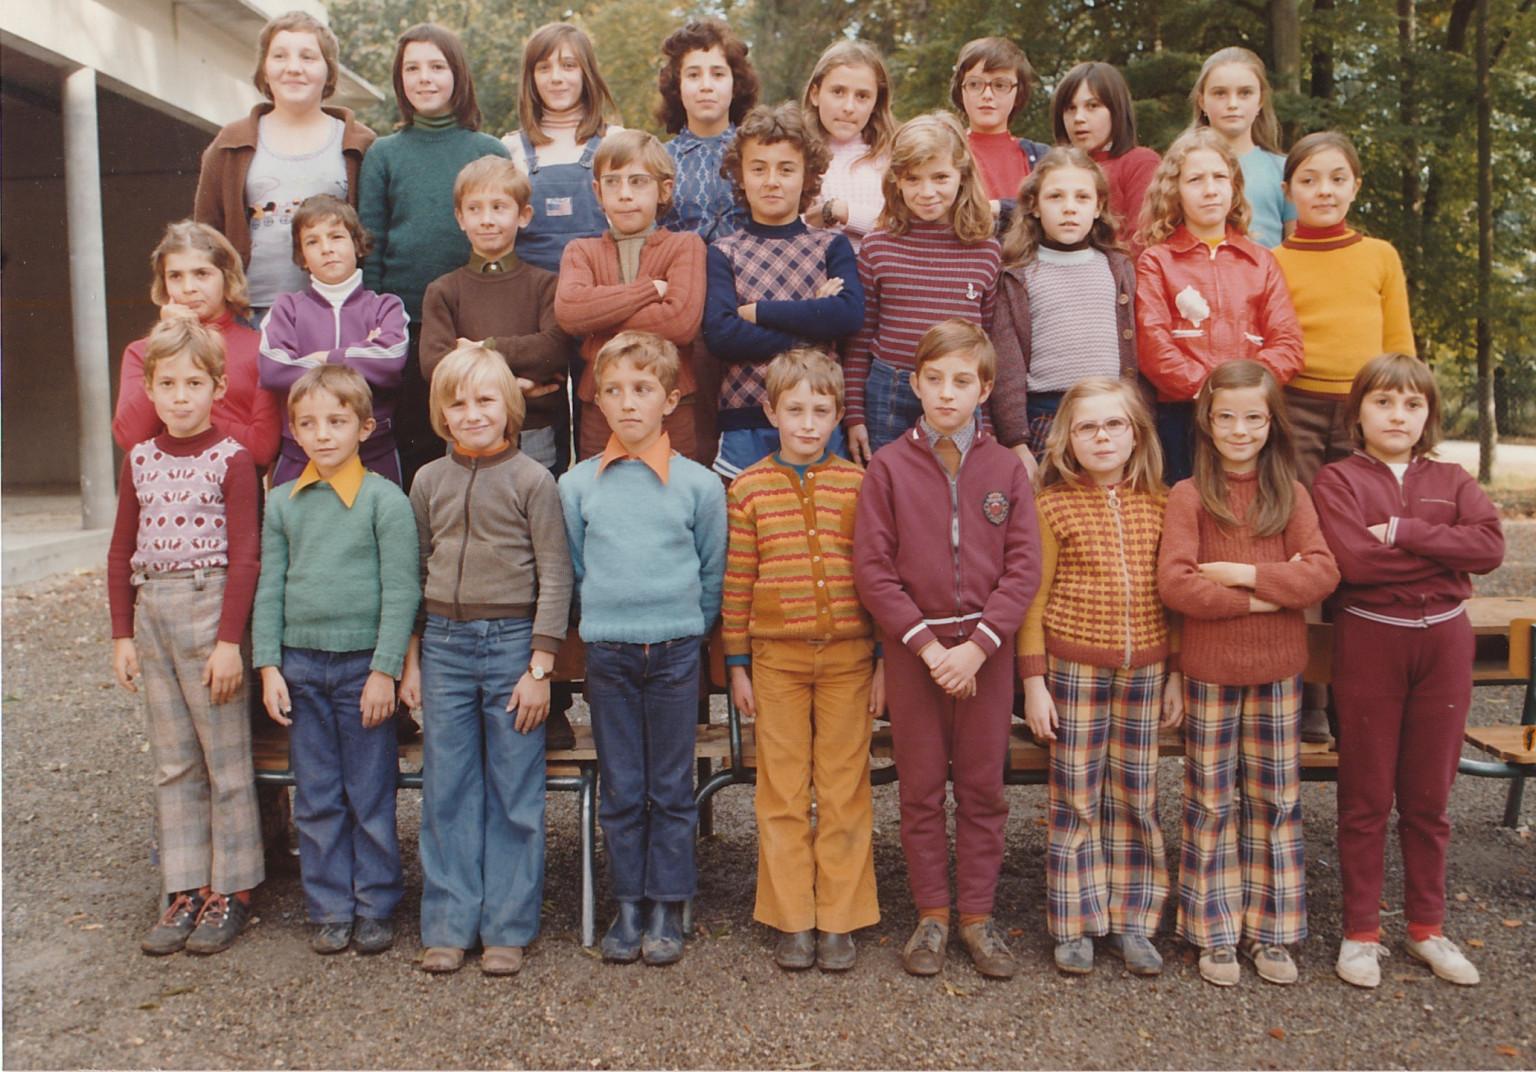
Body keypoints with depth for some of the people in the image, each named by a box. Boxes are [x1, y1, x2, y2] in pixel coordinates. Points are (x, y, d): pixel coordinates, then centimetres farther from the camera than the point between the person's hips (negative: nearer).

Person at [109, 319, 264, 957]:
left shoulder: (231, 459, -7)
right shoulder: (140, 460, 9)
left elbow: (244, 556, -10)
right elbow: (122, 552, 12)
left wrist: (229, 640, -14)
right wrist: (122, 634, 8)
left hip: (207, 606, -6)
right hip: (150, 611, 6)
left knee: (225, 757, 2)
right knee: (172, 762, 11)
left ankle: (232, 890, 13)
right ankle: (186, 891, 20)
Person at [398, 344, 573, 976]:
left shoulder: (532, 480, -3)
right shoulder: (429, 481, 8)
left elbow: (555, 577, -4)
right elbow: (413, 574, 13)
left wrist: (539, 667, -8)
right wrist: (411, 659, 10)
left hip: (511, 643, -3)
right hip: (444, 645, 3)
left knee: (515, 795, 4)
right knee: (446, 793, 8)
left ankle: (507, 928, 16)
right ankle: (448, 926, 19)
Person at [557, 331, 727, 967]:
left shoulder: (699, 484, -1)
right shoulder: (577, 485, 3)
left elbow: (712, 574, 7)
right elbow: (575, 570, 13)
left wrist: (683, 629, 7)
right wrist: (605, 620, 9)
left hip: (676, 650, -1)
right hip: (607, 651, 1)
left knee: (671, 789, 6)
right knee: (620, 790, 8)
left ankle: (667, 907, 17)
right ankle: (629, 905, 20)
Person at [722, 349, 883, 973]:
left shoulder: (859, 486, 3)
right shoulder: (748, 489, 2)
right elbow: (736, 583, 4)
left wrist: (885, 659, 4)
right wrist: (737, 664, 4)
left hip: (848, 657, 0)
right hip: (776, 657, 0)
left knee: (844, 791, 6)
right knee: (782, 793, 6)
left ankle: (839, 921, 17)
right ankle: (792, 921, 17)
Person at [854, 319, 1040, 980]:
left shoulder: (1005, 468, 1)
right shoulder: (888, 466, -2)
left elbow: (1023, 567, -4)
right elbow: (872, 569, -6)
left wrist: (977, 645, -14)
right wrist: (927, 644, -13)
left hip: (986, 649, 1)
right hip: (913, 648, -1)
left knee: (983, 788, 9)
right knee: (921, 790, 8)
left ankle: (977, 915, 22)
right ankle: (932, 914, 22)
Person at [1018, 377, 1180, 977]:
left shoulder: (1159, 504, 5)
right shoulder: (1053, 505, -3)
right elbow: (1034, 597, -2)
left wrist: (1175, 673, 8)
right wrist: (1034, 680, -5)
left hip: (1144, 669, 3)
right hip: (1074, 668, -3)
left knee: (1136, 799, 9)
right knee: (1075, 799, 4)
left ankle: (1130, 920, 21)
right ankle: (1074, 924, 15)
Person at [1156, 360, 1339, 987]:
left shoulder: (1290, 494, 3)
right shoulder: (1189, 495, -5)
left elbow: (1323, 574, -8)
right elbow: (1174, 583, -17)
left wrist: (1246, 573, -18)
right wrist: (1264, 599, -16)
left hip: (1278, 672, 2)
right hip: (1209, 672, -2)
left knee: (1275, 802, 10)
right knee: (1212, 804, 7)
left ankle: (1270, 931, 23)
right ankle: (1216, 933, 19)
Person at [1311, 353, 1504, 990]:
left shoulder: (1451, 481, 8)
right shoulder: (1337, 481, -3)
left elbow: (1490, 545, -10)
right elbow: (1352, 559, -20)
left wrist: (1404, 532, -17)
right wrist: (1446, 548, -11)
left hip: (1443, 644, 3)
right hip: (1369, 644, -3)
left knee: (1428, 797, 13)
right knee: (1366, 798, 6)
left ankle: (1426, 927, 26)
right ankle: (1360, 930, 17)